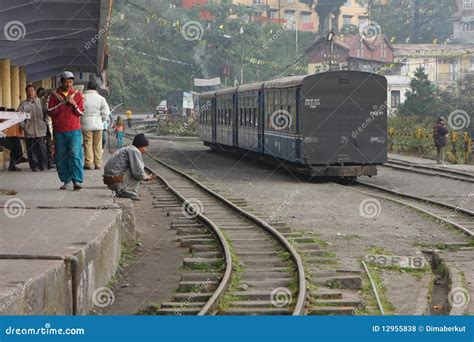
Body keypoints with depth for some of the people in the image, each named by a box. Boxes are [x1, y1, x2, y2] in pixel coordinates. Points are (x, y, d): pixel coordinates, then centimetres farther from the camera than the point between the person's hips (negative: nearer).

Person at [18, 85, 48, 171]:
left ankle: (43, 165, 7)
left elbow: (46, 114, 8)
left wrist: (44, 123, 2)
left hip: (41, 131, -1)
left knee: (42, 149, -3)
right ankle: (34, 166, 11)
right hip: (29, 131, 1)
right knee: (31, 150, 3)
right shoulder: (23, 104, 2)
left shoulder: (41, 102, 3)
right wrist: (23, 126, -3)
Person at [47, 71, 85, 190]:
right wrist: (63, 103, -11)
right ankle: (66, 181, 8)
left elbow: (81, 113, 6)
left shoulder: (77, 95, 9)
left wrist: (74, 104, -12)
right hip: (59, 131, 1)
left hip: (74, 131, -1)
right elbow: (50, 111, -3)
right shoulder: (54, 95, 7)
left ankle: (77, 181, -14)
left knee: (75, 155, -12)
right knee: (61, 157, 1)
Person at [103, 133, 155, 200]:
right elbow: (138, 172, -17)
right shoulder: (135, 151, -9)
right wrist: (146, 177, 3)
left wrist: (146, 176, 19)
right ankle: (128, 192, -8)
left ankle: (121, 192, 13)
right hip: (117, 182, -10)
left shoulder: (125, 149, 22)